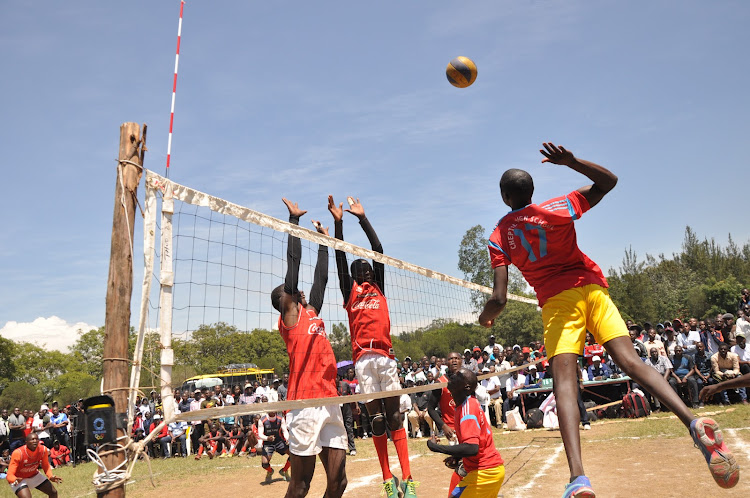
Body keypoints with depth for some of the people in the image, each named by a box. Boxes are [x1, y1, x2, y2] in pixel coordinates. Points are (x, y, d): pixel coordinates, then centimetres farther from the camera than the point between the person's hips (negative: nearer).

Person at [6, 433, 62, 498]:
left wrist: (51, 476, -22)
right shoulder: (18, 453, -31)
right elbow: (9, 475, -31)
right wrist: (15, 480, -54)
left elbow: (46, 466, -3)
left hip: (34, 475, 5)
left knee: (53, 493, 4)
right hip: (19, 479, -5)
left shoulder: (43, 449, -18)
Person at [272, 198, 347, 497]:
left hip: (330, 403, 7)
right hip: (305, 405, -7)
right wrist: (294, 219, 3)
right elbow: (293, 263, 0)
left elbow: (321, 277, 27)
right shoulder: (290, 314, 2)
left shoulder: (312, 313, 20)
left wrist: (324, 241, 33)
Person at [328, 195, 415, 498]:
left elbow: (378, 249, 13)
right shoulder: (350, 291, 14)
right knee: (376, 418, 2)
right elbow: (340, 259, 4)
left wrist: (362, 218, 12)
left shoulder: (378, 288, 18)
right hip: (362, 357, -1)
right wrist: (338, 223, -2)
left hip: (385, 354, 1)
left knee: (394, 415, 0)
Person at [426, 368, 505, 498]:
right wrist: (457, 457, 9)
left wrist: (435, 447, -26)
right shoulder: (471, 403, 8)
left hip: (484, 473, -10)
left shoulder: (467, 408, -22)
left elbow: (472, 448, -33)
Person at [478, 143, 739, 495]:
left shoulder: (498, 237, 2)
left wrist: (485, 317, 18)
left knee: (564, 379, -12)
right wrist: (571, 161, 3)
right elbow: (609, 181, 16)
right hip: (592, 288, 3)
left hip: (557, 300, -3)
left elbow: (500, 299, -3)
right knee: (629, 360, -5)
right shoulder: (557, 208, 7)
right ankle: (693, 422, -27)